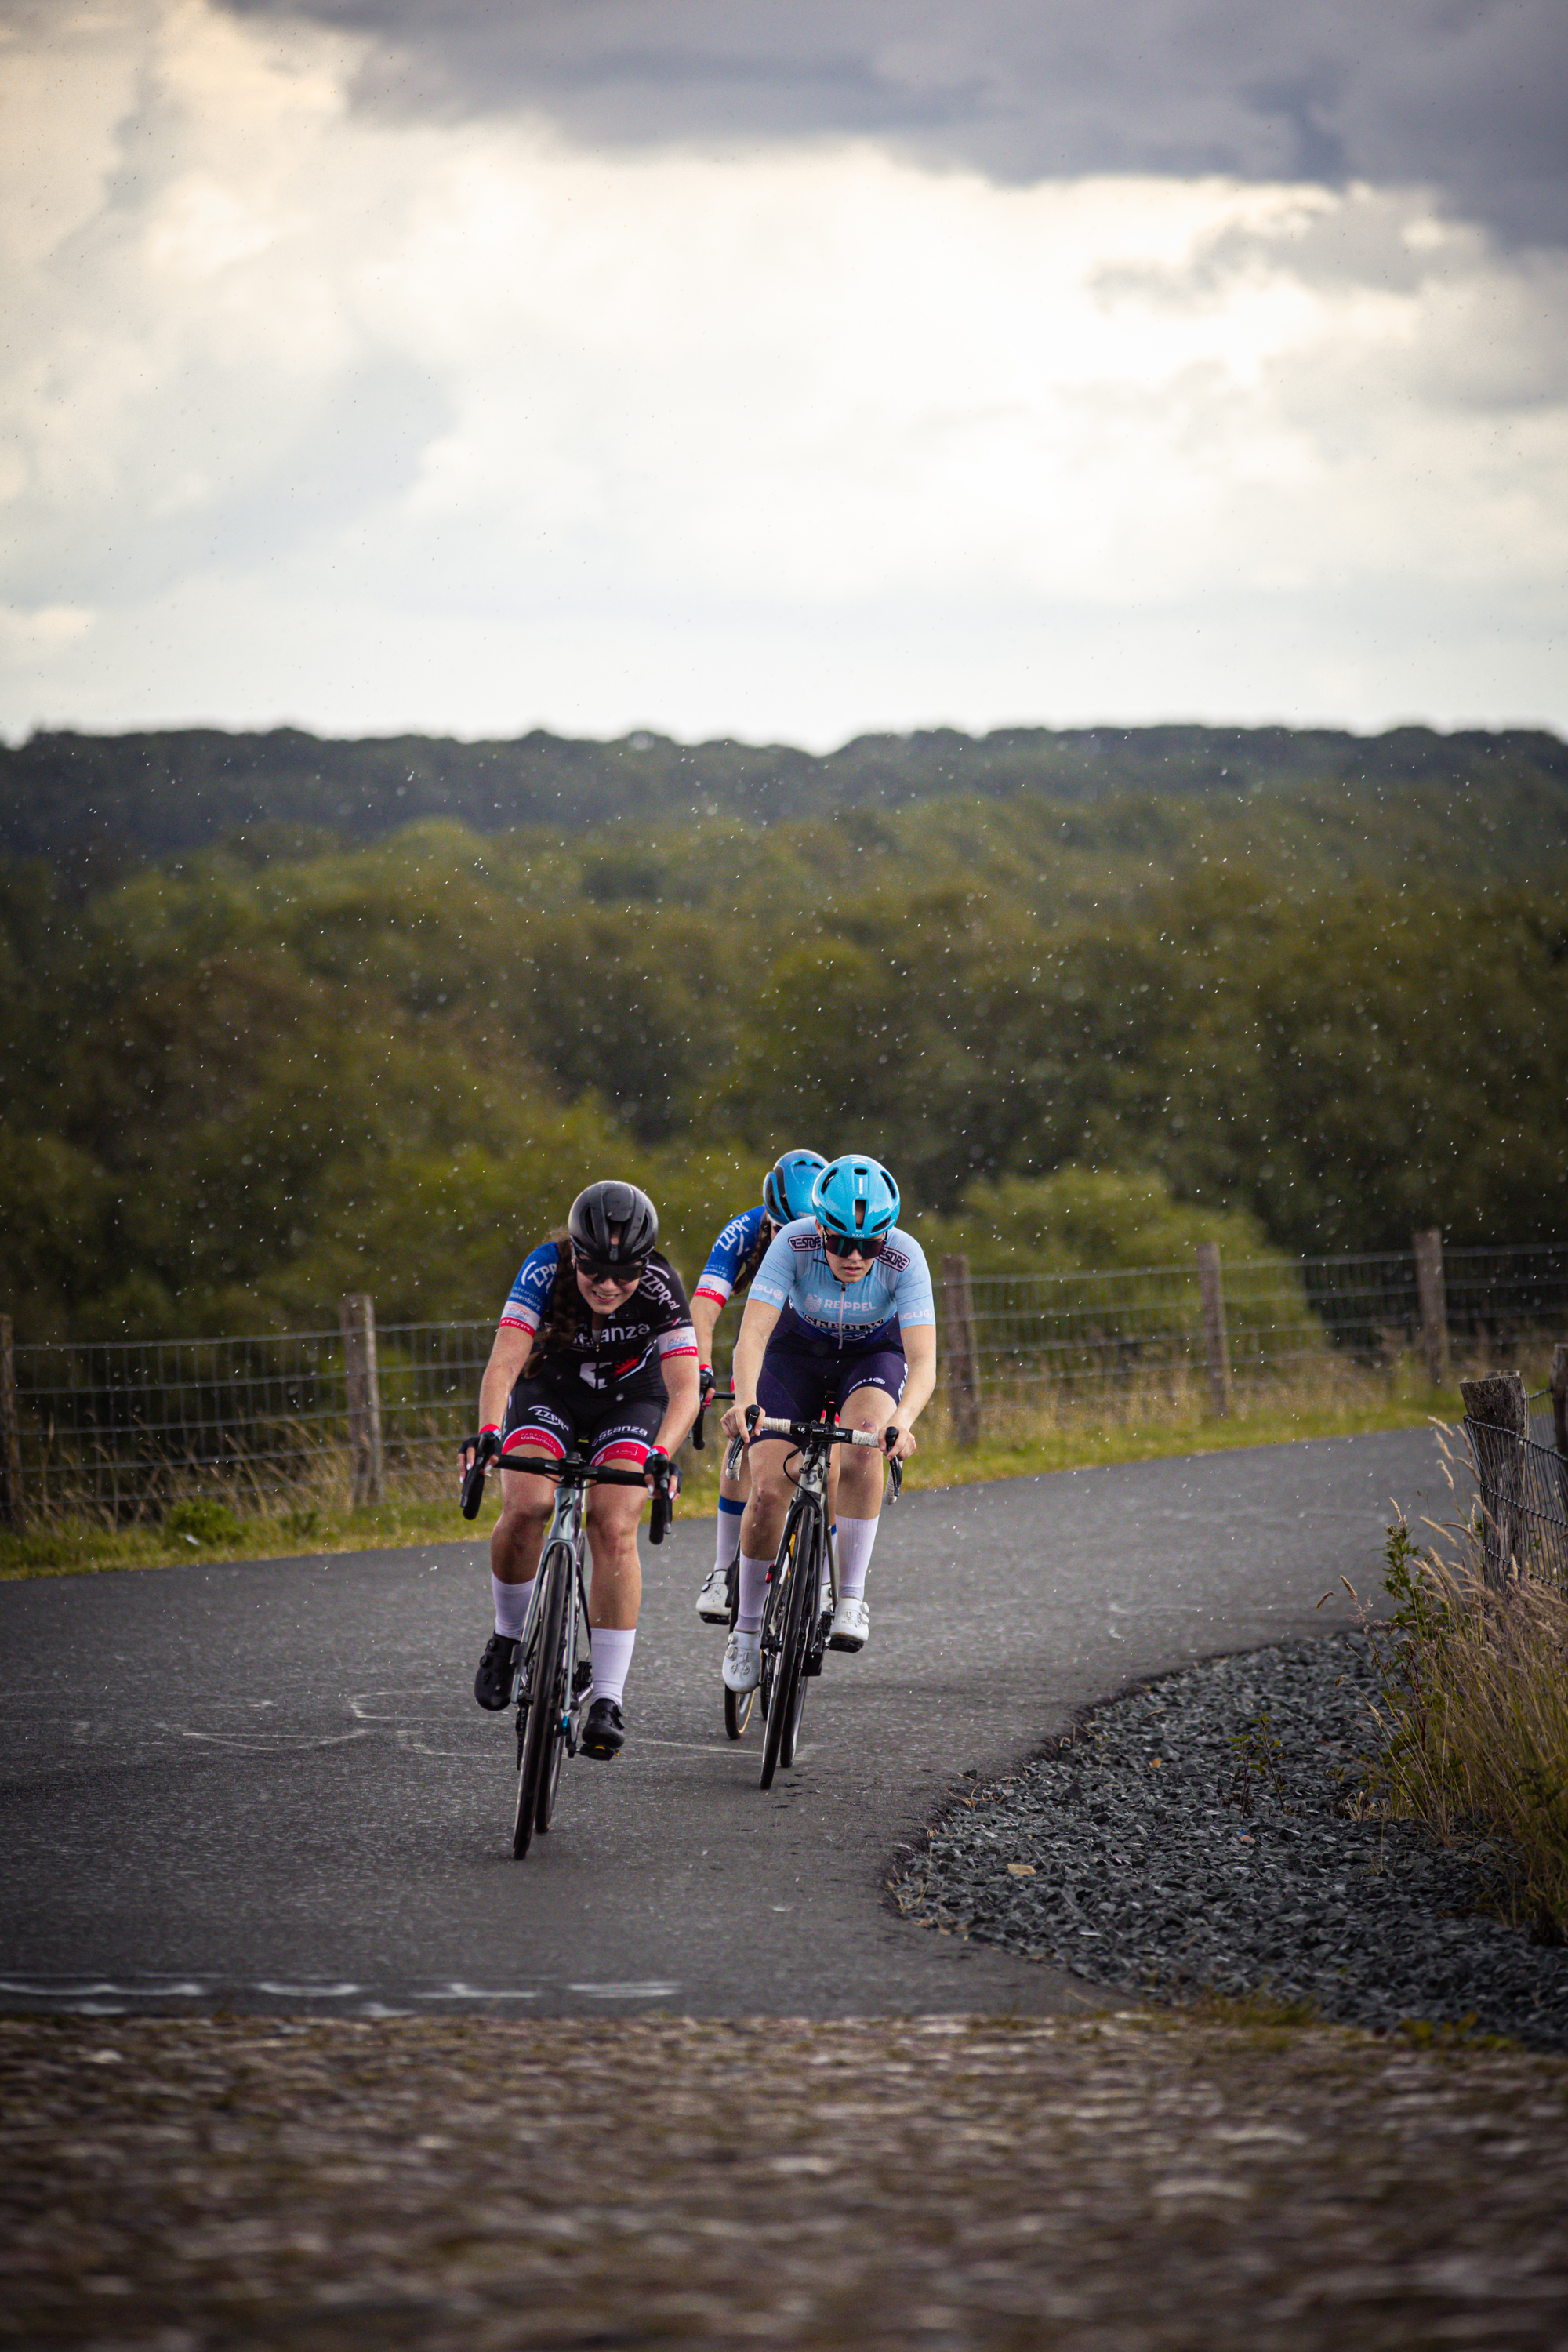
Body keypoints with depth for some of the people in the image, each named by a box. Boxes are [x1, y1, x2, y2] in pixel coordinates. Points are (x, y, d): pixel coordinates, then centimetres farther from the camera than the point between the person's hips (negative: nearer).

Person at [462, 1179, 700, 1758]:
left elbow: (685, 1389, -34)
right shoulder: (545, 1270, -29)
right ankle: (509, 1637, 0)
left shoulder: (660, 1288, -29)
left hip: (630, 1401, 0)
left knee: (614, 1529, -21)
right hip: (548, 1391, 0)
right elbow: (503, 1361, -37)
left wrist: (660, 1456, -52)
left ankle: (609, 1697, -16)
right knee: (526, 1506, -26)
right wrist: (488, 1432, -55)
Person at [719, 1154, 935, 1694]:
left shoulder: (905, 1259, -31)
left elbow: (923, 1362, -37)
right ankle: (748, 1626, 8)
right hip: (796, 1352, 0)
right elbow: (753, 1335, -39)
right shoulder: (793, 1245, -32)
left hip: (874, 1356, 0)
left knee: (863, 1445, -33)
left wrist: (903, 1418, -57)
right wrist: (745, 1400, -58)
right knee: (768, 1491, -14)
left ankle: (851, 1595, -21)